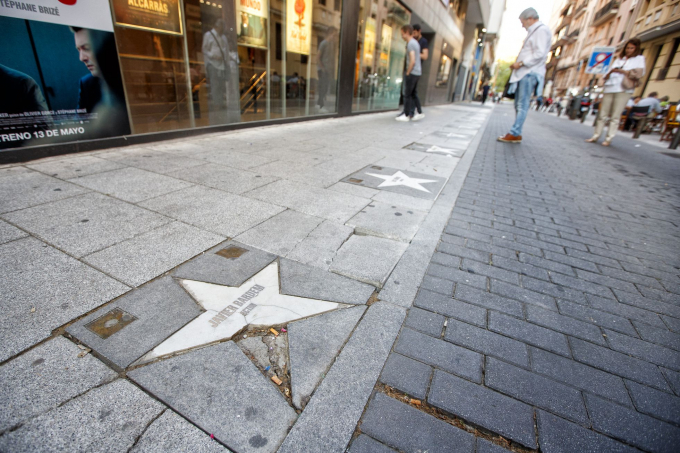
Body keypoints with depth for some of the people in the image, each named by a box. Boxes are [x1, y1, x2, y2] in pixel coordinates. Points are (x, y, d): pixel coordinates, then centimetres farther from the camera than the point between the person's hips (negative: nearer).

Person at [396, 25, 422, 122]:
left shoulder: (410, 44, -13)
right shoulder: (416, 43, 16)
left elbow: (412, 61, -21)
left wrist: (407, 73, -12)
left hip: (412, 73, -9)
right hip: (417, 72, 9)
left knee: (407, 95, -4)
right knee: (412, 94, 10)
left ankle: (406, 115, 0)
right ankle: (411, 114, 14)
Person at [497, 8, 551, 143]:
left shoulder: (541, 30, -5)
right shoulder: (533, 32, 25)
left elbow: (539, 54, -16)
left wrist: (521, 63, -16)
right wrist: (517, 64, 14)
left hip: (530, 73, -10)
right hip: (524, 73, 10)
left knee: (522, 105, -13)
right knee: (519, 105, 7)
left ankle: (514, 134, -16)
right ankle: (517, 134, 8)